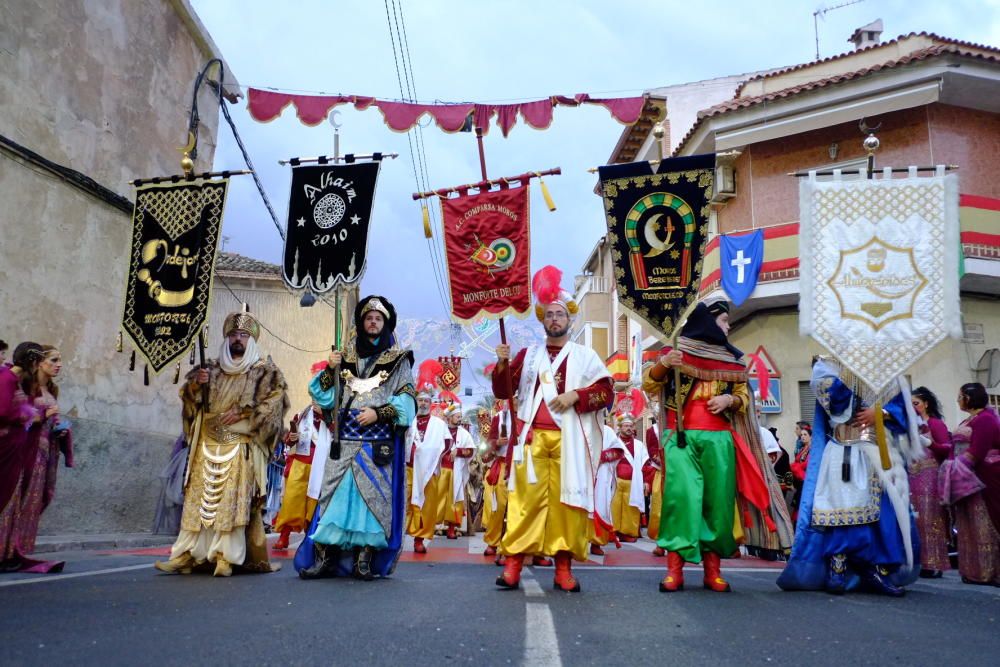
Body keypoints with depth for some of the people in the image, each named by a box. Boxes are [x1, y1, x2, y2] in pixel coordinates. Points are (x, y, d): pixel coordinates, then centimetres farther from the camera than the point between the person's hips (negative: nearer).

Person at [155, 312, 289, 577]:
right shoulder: (212, 368, 17)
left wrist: (242, 413, -14)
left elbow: (275, 400, -5)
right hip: (207, 445, 4)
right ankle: (185, 555, 5)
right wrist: (196, 384, -6)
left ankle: (226, 557, -5)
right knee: (198, 499, 2)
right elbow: (190, 399, 16)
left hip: (241, 447, -4)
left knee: (233, 501, -8)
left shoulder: (265, 371, 5)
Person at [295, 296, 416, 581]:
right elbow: (327, 397, 13)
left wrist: (379, 413, -13)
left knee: (374, 497, -6)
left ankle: (366, 559, -1)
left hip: (379, 444, -2)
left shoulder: (398, 360, 9)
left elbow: (407, 400, 1)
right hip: (344, 441, 2)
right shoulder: (345, 357, 17)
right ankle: (325, 558, 1)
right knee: (336, 496, -2)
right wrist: (330, 370, -3)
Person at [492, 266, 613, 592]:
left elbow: (607, 392, 3)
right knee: (526, 498, -3)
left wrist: (576, 395, -11)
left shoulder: (585, 356, 10)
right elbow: (503, 392, 13)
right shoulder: (528, 354, 15)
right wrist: (502, 364, -5)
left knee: (566, 498, 0)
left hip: (567, 440, -1)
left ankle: (563, 567, 7)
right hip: (532, 437, 1)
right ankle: (513, 564, 0)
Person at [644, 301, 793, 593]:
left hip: (719, 438, 4)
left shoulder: (731, 359, 15)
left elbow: (744, 397, 18)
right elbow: (649, 385, 4)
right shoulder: (678, 351, 6)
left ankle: (712, 567, 10)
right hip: (681, 436, -3)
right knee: (681, 495, -12)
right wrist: (663, 364, -15)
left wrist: (730, 399, -4)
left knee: (718, 499, 1)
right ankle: (674, 567, -8)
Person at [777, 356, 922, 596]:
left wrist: (880, 413, -9)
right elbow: (832, 396, -9)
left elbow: (902, 406, 9)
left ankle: (882, 572, 1)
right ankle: (836, 571, -8)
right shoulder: (831, 365, 10)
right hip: (842, 453, -3)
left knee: (885, 510, -5)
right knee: (838, 507, -10)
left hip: (880, 452, 3)